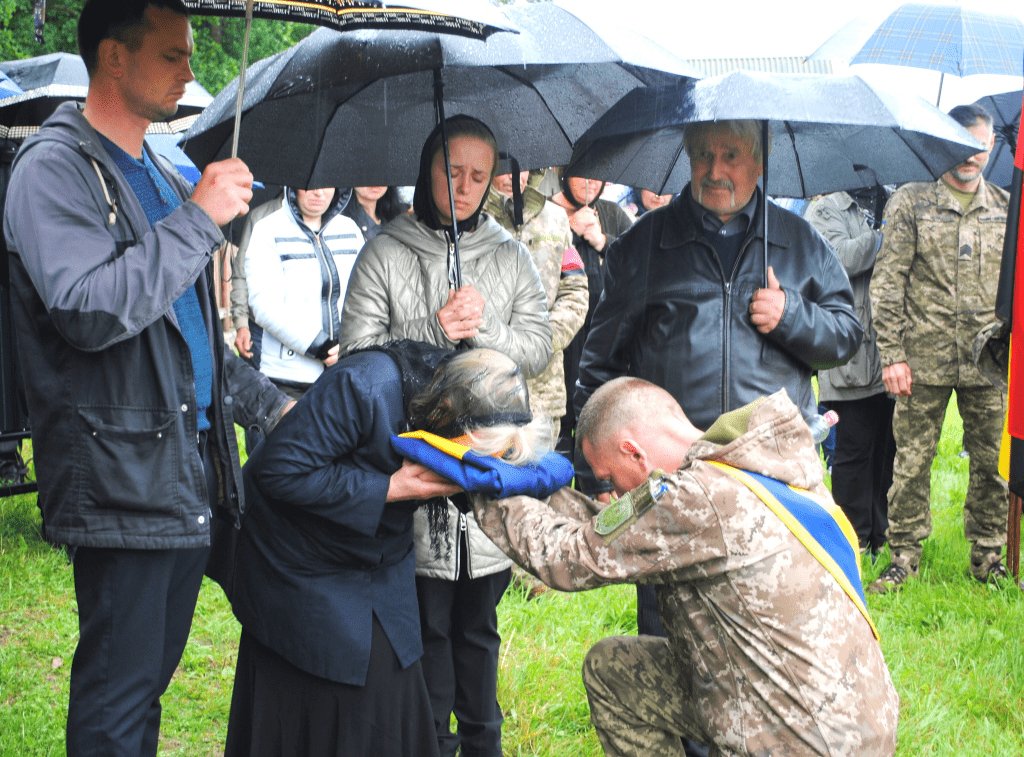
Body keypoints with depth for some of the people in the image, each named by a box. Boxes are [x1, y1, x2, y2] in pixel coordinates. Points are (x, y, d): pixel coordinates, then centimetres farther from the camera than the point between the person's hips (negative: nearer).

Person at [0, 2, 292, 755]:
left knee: (150, 681, 15)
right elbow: (91, 311, -24)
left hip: (193, 481, 8)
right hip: (124, 485, -8)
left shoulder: (162, 178, 18)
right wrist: (199, 218, -19)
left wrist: (270, 405, 21)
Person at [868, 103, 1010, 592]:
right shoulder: (910, 203, 1)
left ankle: (988, 556, 19)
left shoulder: (1007, 208, 11)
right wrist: (891, 354, -7)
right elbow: (887, 282, -1)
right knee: (912, 461, 2)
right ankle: (904, 555, 14)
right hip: (925, 358, -2)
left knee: (992, 461, 5)